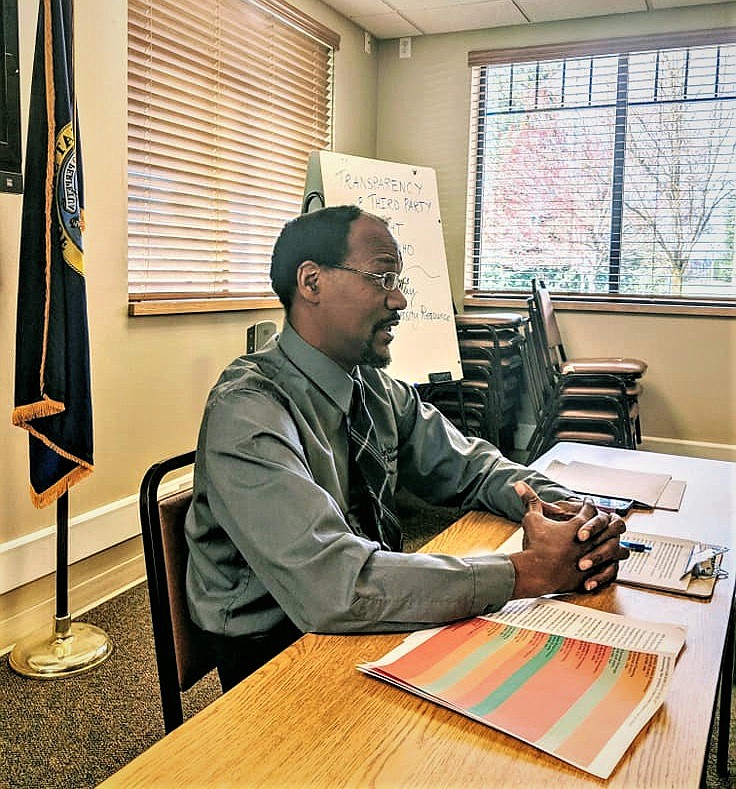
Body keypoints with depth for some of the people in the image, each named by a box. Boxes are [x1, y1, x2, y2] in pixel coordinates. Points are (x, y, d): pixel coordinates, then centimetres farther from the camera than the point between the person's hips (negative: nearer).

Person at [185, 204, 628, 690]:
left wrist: (562, 509, -13)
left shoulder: (376, 386, 1)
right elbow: (331, 586, -35)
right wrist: (528, 571, -30)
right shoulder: (249, 411, -25)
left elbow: (468, 465, 9)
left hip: (371, 617, 7)